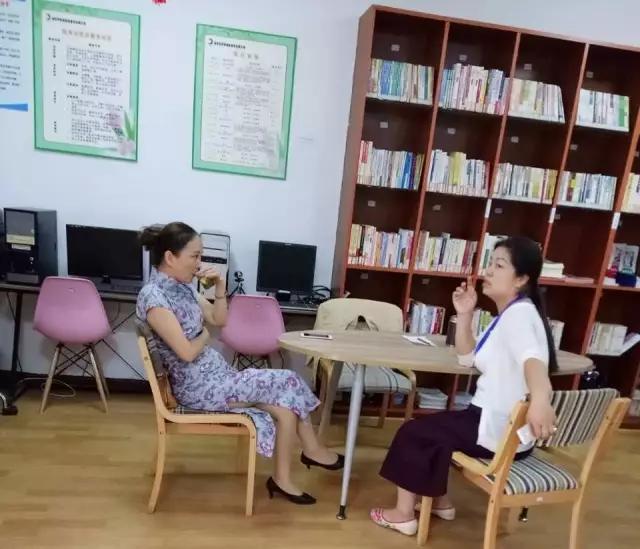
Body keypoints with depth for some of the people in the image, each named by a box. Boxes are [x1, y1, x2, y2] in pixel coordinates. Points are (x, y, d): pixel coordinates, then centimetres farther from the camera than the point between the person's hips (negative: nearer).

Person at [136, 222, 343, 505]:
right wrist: (204, 335, -4)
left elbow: (219, 320, 15)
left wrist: (220, 288, 0)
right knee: (287, 383, -10)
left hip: (217, 375, 8)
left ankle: (282, 479, 14)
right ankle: (312, 450, 12)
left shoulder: (182, 287, 8)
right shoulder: (153, 296, -19)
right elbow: (187, 352, -24)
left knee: (284, 408, -3)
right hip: (199, 387, -8)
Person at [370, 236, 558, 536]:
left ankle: (403, 514, 17)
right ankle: (440, 502, 32)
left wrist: (540, 398, -61)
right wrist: (465, 315, 0)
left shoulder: (519, 313, -20)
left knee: (412, 432, 2)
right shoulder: (507, 315, 11)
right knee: (431, 427, 24)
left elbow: (532, 357, -42)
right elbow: (467, 358, 12)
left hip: (502, 431, -10)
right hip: (497, 421, 10)